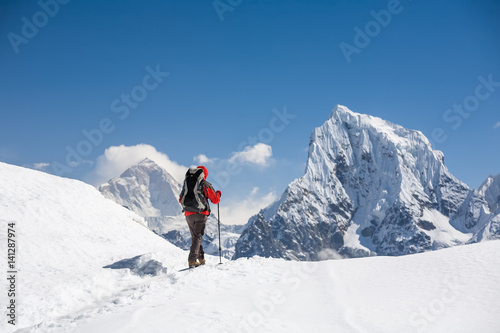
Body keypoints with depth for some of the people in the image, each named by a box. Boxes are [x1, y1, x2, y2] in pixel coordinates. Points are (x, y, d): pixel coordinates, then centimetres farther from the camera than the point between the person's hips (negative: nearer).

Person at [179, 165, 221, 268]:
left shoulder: (186, 183, 10)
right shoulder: (205, 184, -1)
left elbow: (180, 200, 17)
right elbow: (215, 200, 5)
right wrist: (218, 194, 26)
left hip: (189, 214, 4)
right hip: (201, 214, -4)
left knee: (195, 236, 17)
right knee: (197, 237, -3)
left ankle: (201, 258, 19)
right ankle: (192, 260, -15)